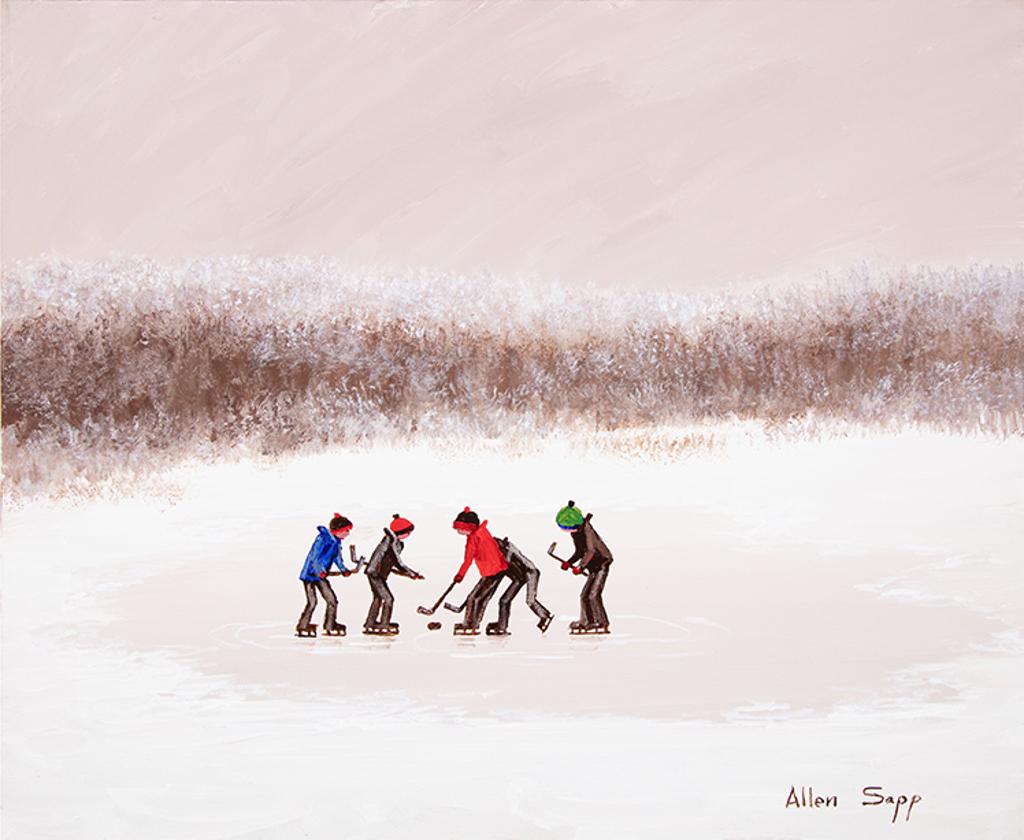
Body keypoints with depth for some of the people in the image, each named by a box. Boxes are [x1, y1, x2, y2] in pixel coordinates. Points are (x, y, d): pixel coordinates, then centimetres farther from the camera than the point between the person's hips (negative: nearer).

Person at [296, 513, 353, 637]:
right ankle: (302, 627, -1)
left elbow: (337, 557, 14)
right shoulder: (323, 538, -21)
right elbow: (314, 557, -26)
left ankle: (330, 626, 18)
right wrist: (320, 572, -37)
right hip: (310, 574, -9)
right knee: (312, 602, -12)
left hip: (321, 576, 9)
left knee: (332, 600, 7)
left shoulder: (336, 541, 5)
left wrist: (343, 570, -3)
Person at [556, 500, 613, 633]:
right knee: (584, 595, 10)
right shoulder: (576, 532, 7)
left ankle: (602, 623, -13)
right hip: (593, 568, 10)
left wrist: (580, 566, -29)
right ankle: (586, 621, 19)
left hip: (602, 564, -10)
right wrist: (569, 562, 2)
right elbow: (580, 552, 16)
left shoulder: (586, 530, -21)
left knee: (594, 595, -17)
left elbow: (591, 551, -28)